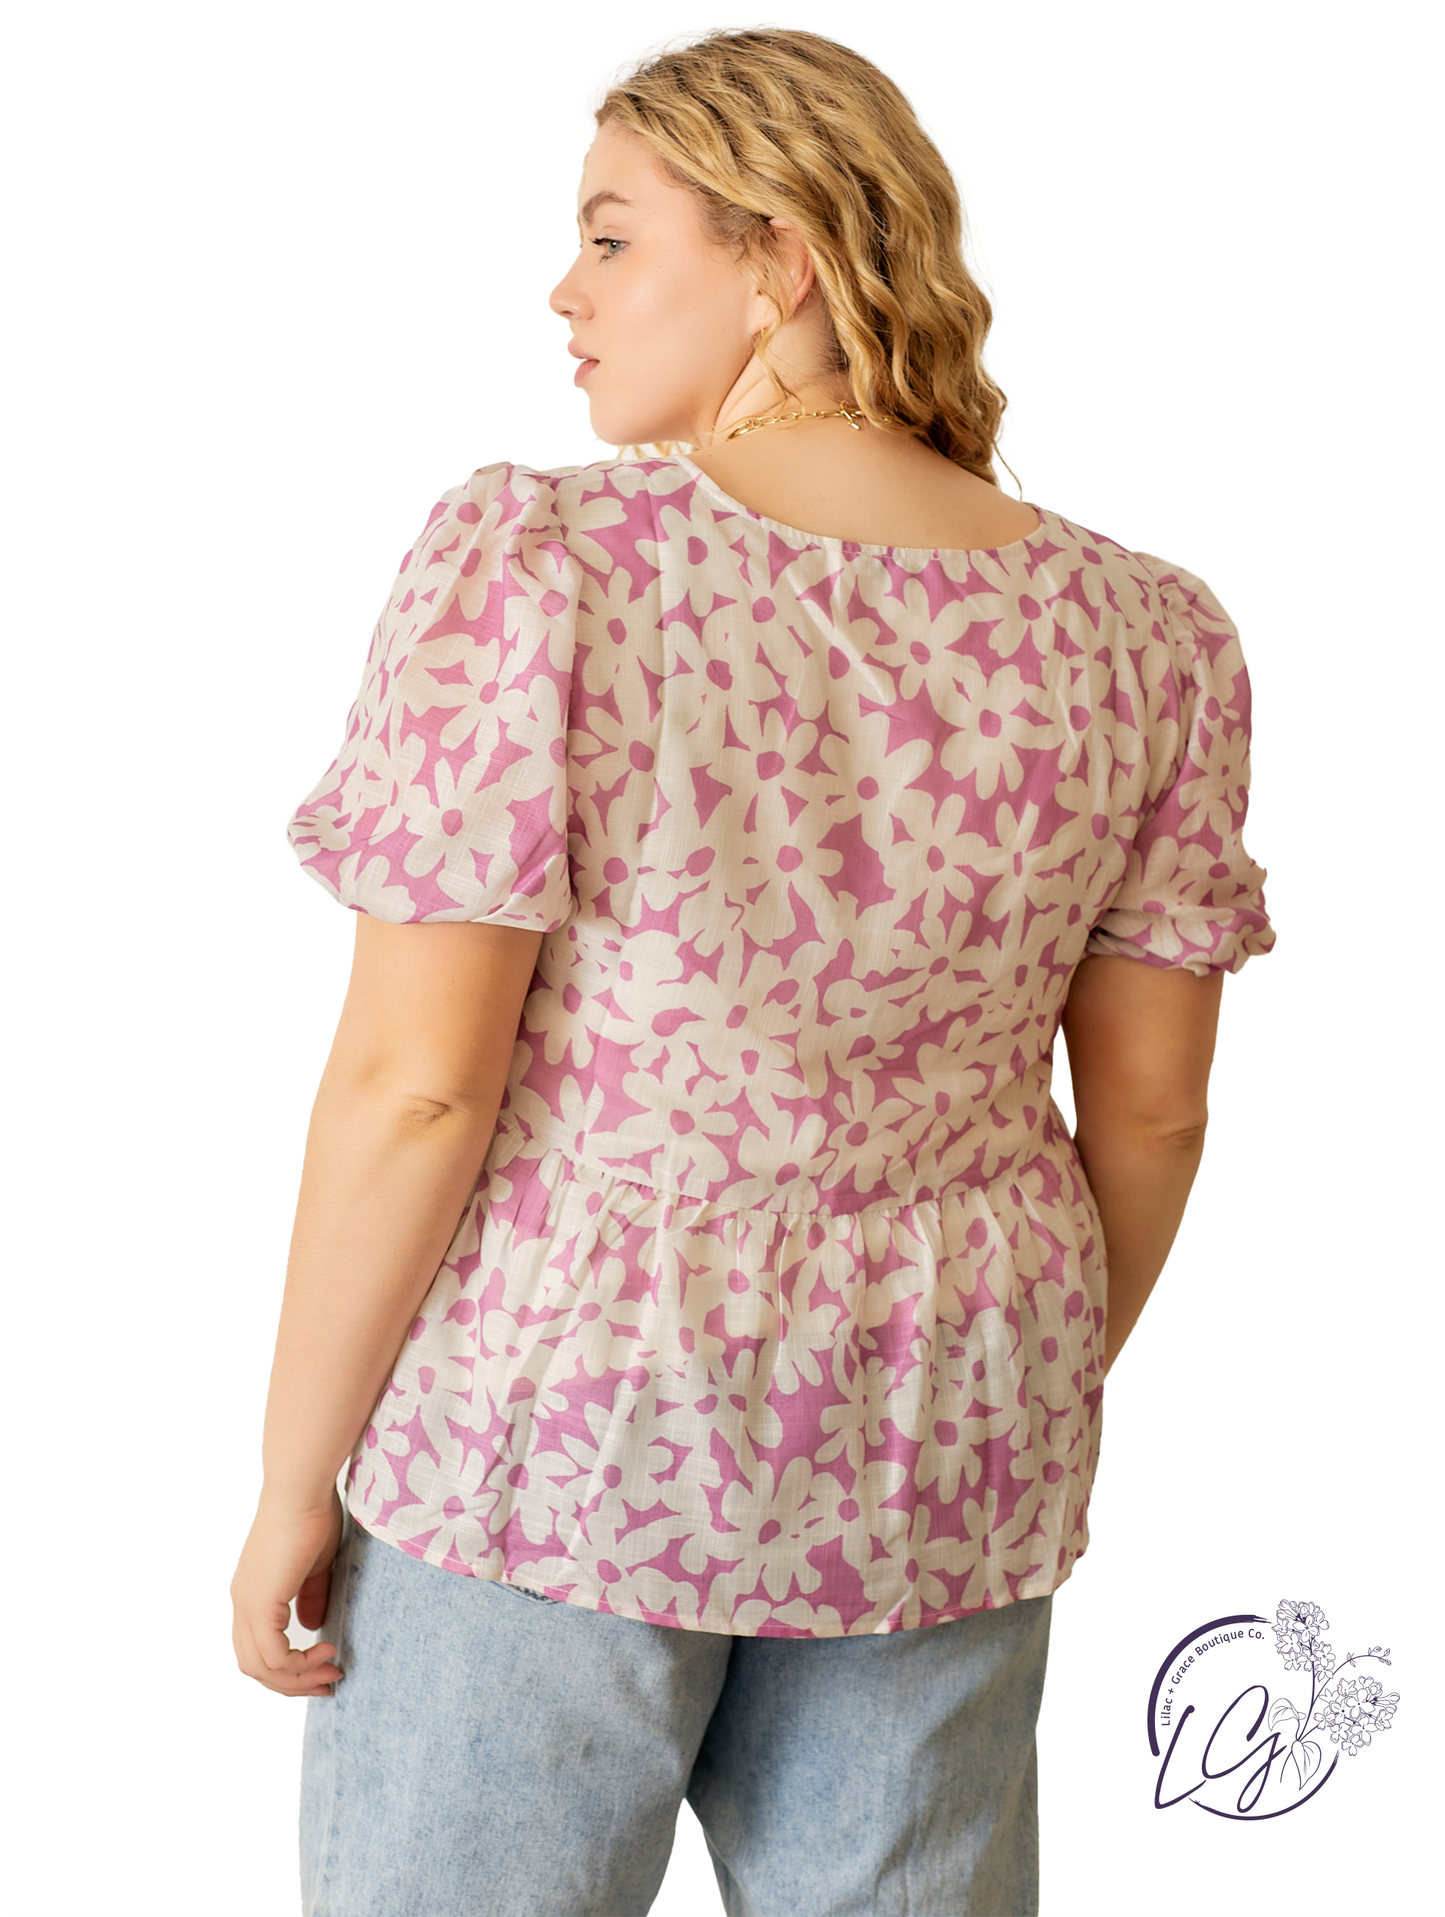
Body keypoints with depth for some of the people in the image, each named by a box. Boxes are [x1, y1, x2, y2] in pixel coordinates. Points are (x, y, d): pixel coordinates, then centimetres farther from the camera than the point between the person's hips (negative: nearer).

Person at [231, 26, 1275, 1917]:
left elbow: (410, 1080, -18)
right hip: (931, 1463, 4)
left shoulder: (534, 559, -18)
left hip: (559, 1428, -3)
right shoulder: (1145, 629, -5)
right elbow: (1149, 1110, 1)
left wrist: (295, 1476, -6)